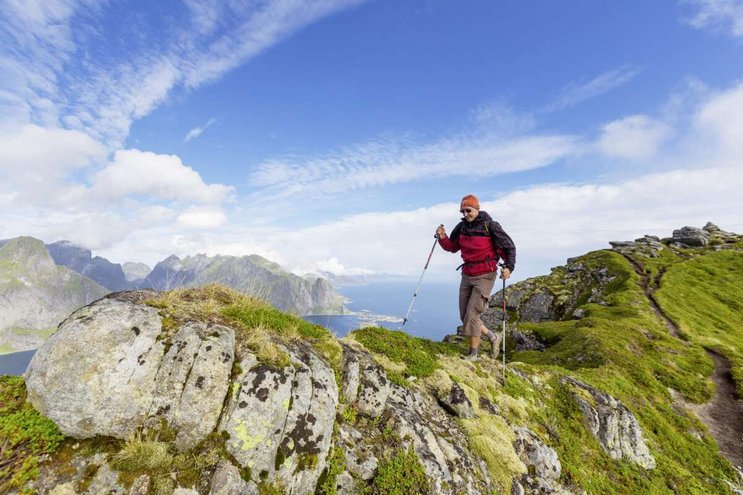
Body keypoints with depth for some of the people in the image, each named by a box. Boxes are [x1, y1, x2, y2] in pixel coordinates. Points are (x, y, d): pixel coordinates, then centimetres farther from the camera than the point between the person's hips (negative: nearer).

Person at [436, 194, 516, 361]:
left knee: (472, 315, -9)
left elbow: (509, 247, -8)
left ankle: (473, 354, 8)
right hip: (467, 275, 6)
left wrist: (509, 266, -24)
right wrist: (443, 238, -6)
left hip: (485, 275, -6)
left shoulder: (490, 226, -11)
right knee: (465, 316, 9)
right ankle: (493, 337, 31)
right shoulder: (462, 226, 4)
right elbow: (452, 247, 13)